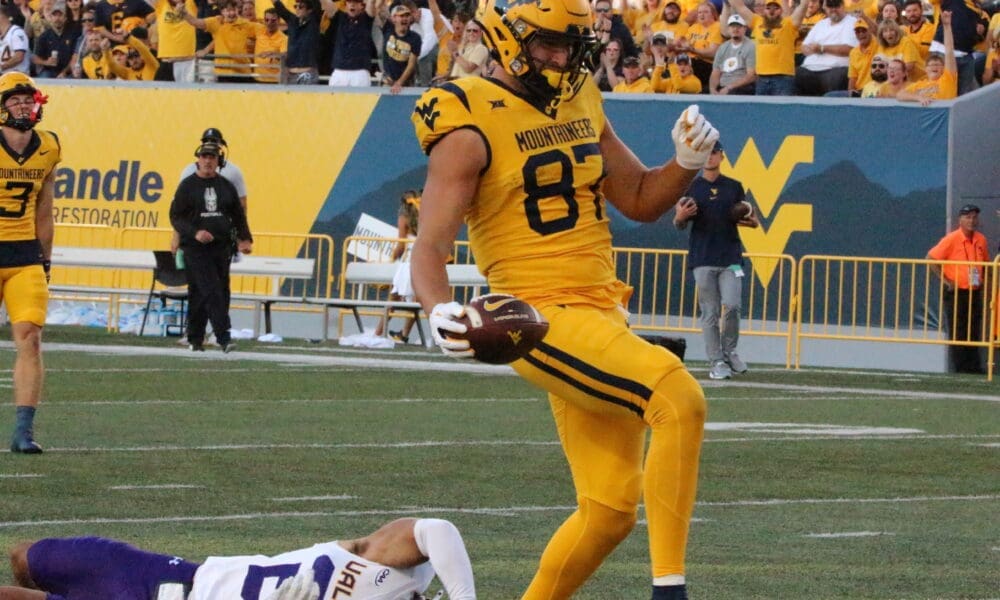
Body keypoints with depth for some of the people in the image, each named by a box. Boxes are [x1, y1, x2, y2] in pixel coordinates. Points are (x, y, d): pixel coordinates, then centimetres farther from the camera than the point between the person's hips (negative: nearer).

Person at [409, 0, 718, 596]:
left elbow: (640, 200, 22)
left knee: (610, 510, 6)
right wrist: (440, 310, -35)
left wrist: (687, 162, 2)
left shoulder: (582, 103, 14)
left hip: (603, 316, 8)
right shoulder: (472, 126, -9)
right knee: (679, 399, -27)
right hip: (543, 319, -8)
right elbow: (431, 246, -15)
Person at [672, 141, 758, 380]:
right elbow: (679, 224, 8)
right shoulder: (690, 188, 9)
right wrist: (680, 217, -16)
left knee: (731, 306, -12)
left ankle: (729, 351, 10)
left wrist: (752, 222, -6)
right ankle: (716, 362, 1)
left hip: (730, 257, 0)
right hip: (703, 259, 0)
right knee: (710, 313, -3)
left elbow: (748, 216, 18)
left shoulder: (734, 187, 11)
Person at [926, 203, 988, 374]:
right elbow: (931, 258, -11)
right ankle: (959, 367, 1)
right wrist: (946, 280, -12)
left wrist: (984, 281, 9)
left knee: (974, 332, 6)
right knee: (957, 332, -3)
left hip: (975, 293, 5)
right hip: (956, 293, -5)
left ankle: (973, 365, 11)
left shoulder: (981, 240, 8)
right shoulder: (952, 239, -10)